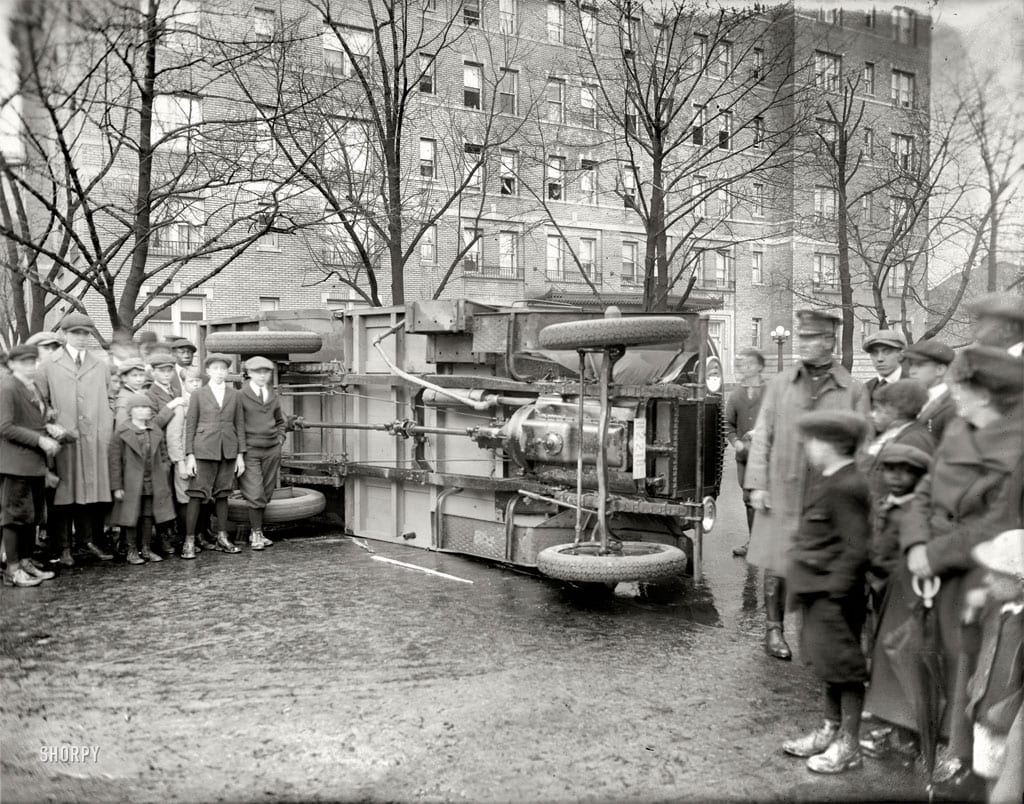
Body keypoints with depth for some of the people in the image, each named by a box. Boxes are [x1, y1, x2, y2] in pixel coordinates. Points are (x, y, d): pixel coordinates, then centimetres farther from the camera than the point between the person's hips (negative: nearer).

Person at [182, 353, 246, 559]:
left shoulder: (234, 395, 9)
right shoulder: (198, 395, 3)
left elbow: (240, 424, 9)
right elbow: (190, 426, 2)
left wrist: (240, 455, 5)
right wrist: (189, 455, -5)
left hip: (228, 450, 3)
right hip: (204, 449, -2)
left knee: (222, 494, 8)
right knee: (196, 494, -6)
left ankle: (222, 539, 15)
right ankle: (189, 541, -3)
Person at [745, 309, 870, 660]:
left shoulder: (853, 391, 2)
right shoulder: (780, 384, 7)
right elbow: (762, 436, 6)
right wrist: (757, 484, -2)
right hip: (782, 491, 1)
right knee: (776, 563, 8)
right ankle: (774, 630, 23)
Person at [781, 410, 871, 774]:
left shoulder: (845, 488, -21)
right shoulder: (824, 480, 9)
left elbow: (855, 548, -22)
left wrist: (834, 589, -20)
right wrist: (803, 580, 15)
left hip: (832, 595, -9)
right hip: (817, 591, 10)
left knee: (841, 664, 3)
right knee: (827, 662, 20)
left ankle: (848, 745, 16)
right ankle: (830, 730, 34)